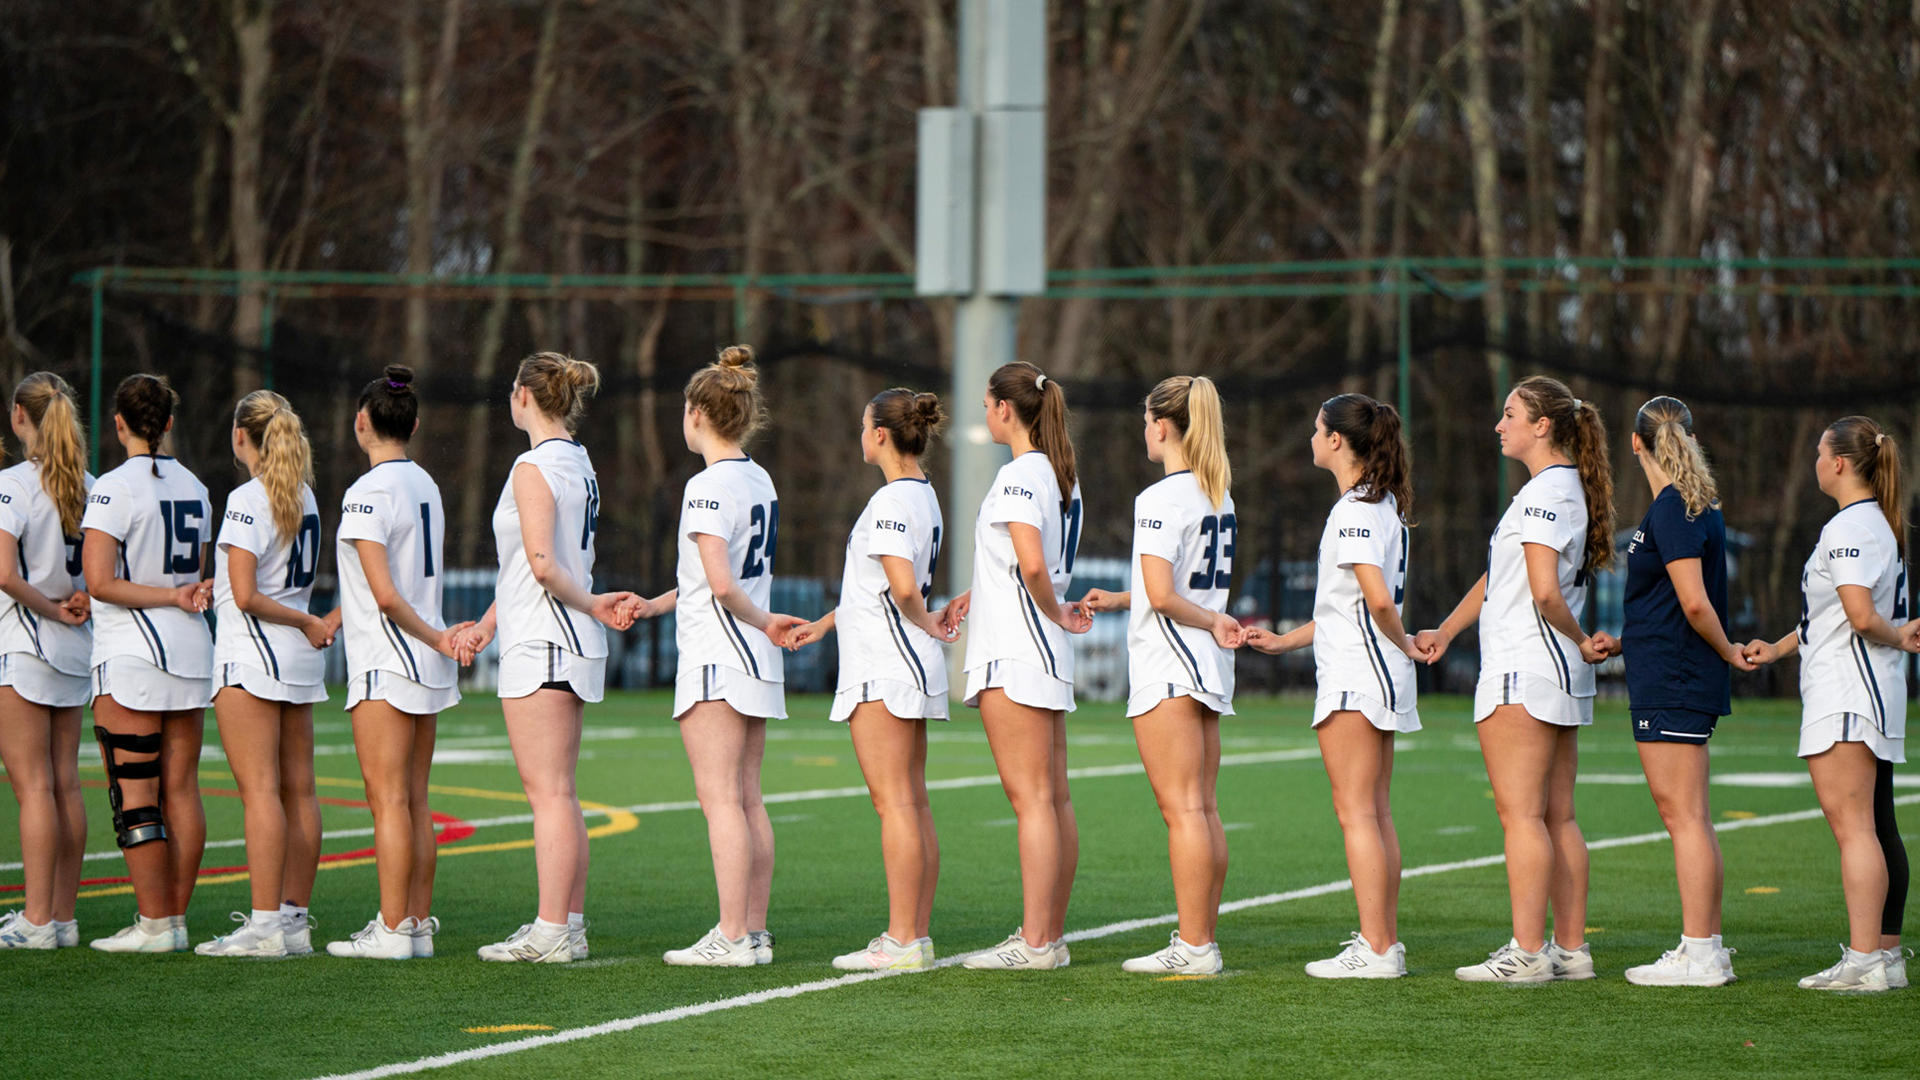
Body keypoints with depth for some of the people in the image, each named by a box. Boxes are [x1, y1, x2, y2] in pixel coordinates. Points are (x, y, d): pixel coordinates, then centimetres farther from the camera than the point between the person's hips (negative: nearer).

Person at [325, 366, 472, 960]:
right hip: (427, 667, 8)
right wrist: (331, 621, 23)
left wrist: (436, 638, -9)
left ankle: (392, 929, -7)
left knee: (389, 798, -7)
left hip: (386, 664, -8)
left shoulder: (368, 492, -14)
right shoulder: (424, 484, 12)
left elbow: (385, 596, -18)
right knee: (414, 800, 9)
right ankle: (419, 922, 10)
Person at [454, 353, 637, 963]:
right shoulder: (578, 464, 16)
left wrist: (589, 604, -7)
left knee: (547, 790, -8)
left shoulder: (534, 467, -13)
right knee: (558, 792, 11)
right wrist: (486, 625, 24)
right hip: (575, 647, 9)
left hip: (540, 647, -9)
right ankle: (570, 923, 12)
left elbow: (542, 565, -21)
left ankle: (550, 931, -9)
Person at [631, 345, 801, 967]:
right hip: (757, 664, 9)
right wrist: (656, 605, 23)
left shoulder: (708, 486, -14)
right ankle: (755, 932, 9)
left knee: (720, 798, -8)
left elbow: (722, 587, -23)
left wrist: (764, 622, -8)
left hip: (715, 660, -9)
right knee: (748, 799, 9)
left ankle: (730, 937, -10)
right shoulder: (760, 481, 13)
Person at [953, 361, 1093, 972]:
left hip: (1014, 656, -10)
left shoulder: (1018, 475, -14)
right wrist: (973, 594, 27)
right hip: (1048, 655, 10)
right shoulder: (1059, 475, 15)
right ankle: (1051, 934, 13)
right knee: (1053, 798, 9)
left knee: (1031, 796, -10)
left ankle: (1034, 943, -10)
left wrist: (1054, 612, -11)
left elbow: (1032, 565, -27)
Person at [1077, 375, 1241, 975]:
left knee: (1182, 809, -8)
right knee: (1204, 809, 9)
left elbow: (1162, 595, -20)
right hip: (1209, 666, 9)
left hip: (1168, 665, -9)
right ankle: (1202, 937, 10)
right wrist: (1118, 600, 27)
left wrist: (1212, 621, -6)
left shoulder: (1160, 498, -13)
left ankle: (1192, 946, -9)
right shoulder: (1218, 497, 13)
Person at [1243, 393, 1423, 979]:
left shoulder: (1354, 510, -15)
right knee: (1376, 813, 11)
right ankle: (1385, 941, 12)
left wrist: (1401, 642, -7)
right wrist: (1286, 640, 24)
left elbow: (1377, 598, -26)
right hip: (1381, 677, 10)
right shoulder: (1383, 505, 16)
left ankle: (1374, 949, -10)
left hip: (1355, 676, -10)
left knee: (1356, 812, -8)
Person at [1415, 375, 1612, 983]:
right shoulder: (1566, 489, 18)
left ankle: (1527, 951, -11)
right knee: (1557, 817, 9)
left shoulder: (1544, 493, -13)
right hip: (1561, 680, 10)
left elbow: (1545, 591, -22)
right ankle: (1571, 948, 10)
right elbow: (1499, 577, 25)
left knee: (1520, 813, -9)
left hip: (1523, 672, -10)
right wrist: (1446, 632, 25)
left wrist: (1579, 640, -7)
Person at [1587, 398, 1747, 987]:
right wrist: (1622, 641, 17)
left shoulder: (1670, 511, -15)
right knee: (1686, 817, 13)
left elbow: (1695, 604, -21)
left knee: (1685, 817, -8)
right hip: (1685, 681, 10)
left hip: (1672, 684, -10)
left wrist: (1728, 652, -5)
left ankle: (1699, 955, -8)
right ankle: (1705, 945, 16)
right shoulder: (1700, 507, 15)